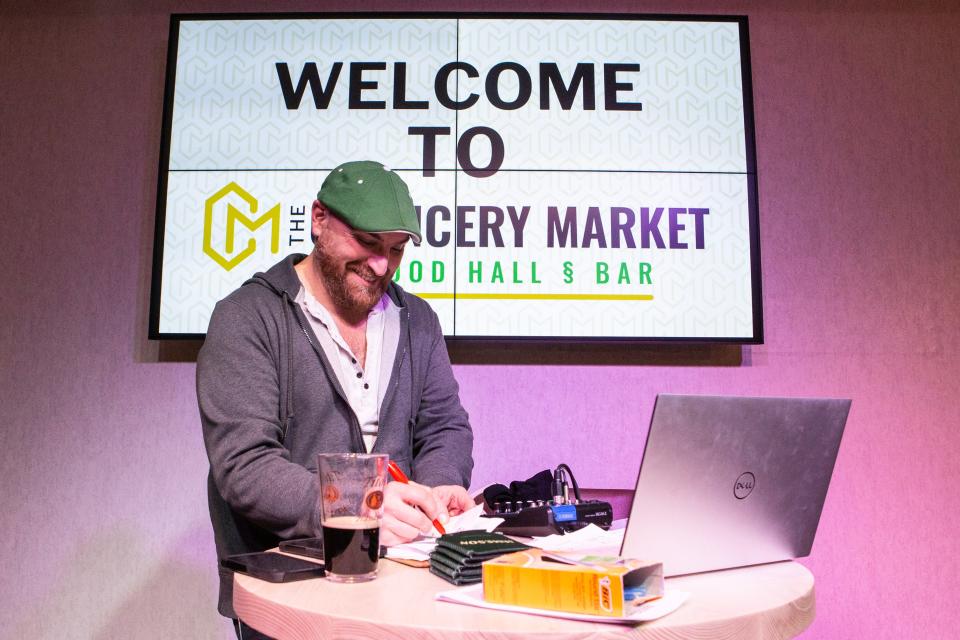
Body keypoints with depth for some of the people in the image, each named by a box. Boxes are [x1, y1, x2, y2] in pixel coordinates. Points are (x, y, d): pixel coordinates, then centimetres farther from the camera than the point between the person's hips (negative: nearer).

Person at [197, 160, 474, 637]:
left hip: (395, 565, 4)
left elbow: (445, 426, 11)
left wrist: (437, 487, -11)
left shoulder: (416, 320, 11)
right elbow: (243, 464, -15)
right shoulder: (246, 319, -6)